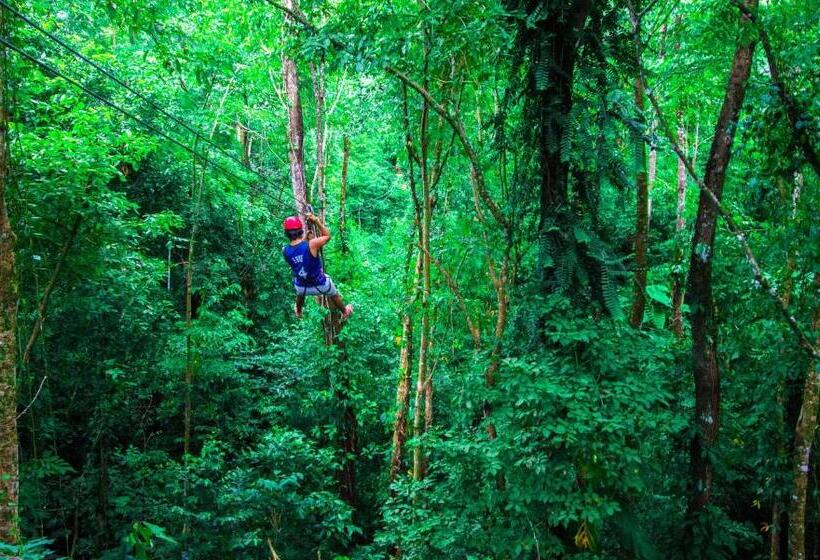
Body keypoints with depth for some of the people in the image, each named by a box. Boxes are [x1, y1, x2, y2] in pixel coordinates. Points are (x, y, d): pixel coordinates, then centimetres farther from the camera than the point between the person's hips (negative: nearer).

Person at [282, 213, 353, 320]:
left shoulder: (285, 251, -20)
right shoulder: (311, 244, -32)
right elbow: (327, 235, -12)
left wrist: (305, 235, 9)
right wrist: (316, 221, -11)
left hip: (301, 286, 3)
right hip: (320, 285, -3)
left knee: (300, 293, 40)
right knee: (334, 294, 31)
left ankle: (298, 312, 67)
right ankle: (345, 312, 56)